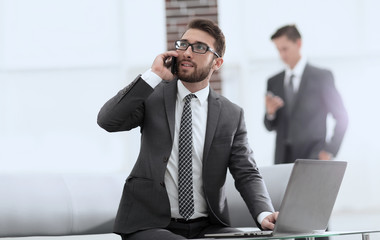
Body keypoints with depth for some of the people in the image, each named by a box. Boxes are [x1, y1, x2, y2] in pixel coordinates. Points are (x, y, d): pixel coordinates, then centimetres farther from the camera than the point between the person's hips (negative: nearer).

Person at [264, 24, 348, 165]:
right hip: (282, 161, 4)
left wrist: (330, 152, -6)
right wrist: (270, 112, -6)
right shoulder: (274, 82, 14)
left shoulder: (322, 76, 1)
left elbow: (342, 118, 2)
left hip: (313, 159, -4)